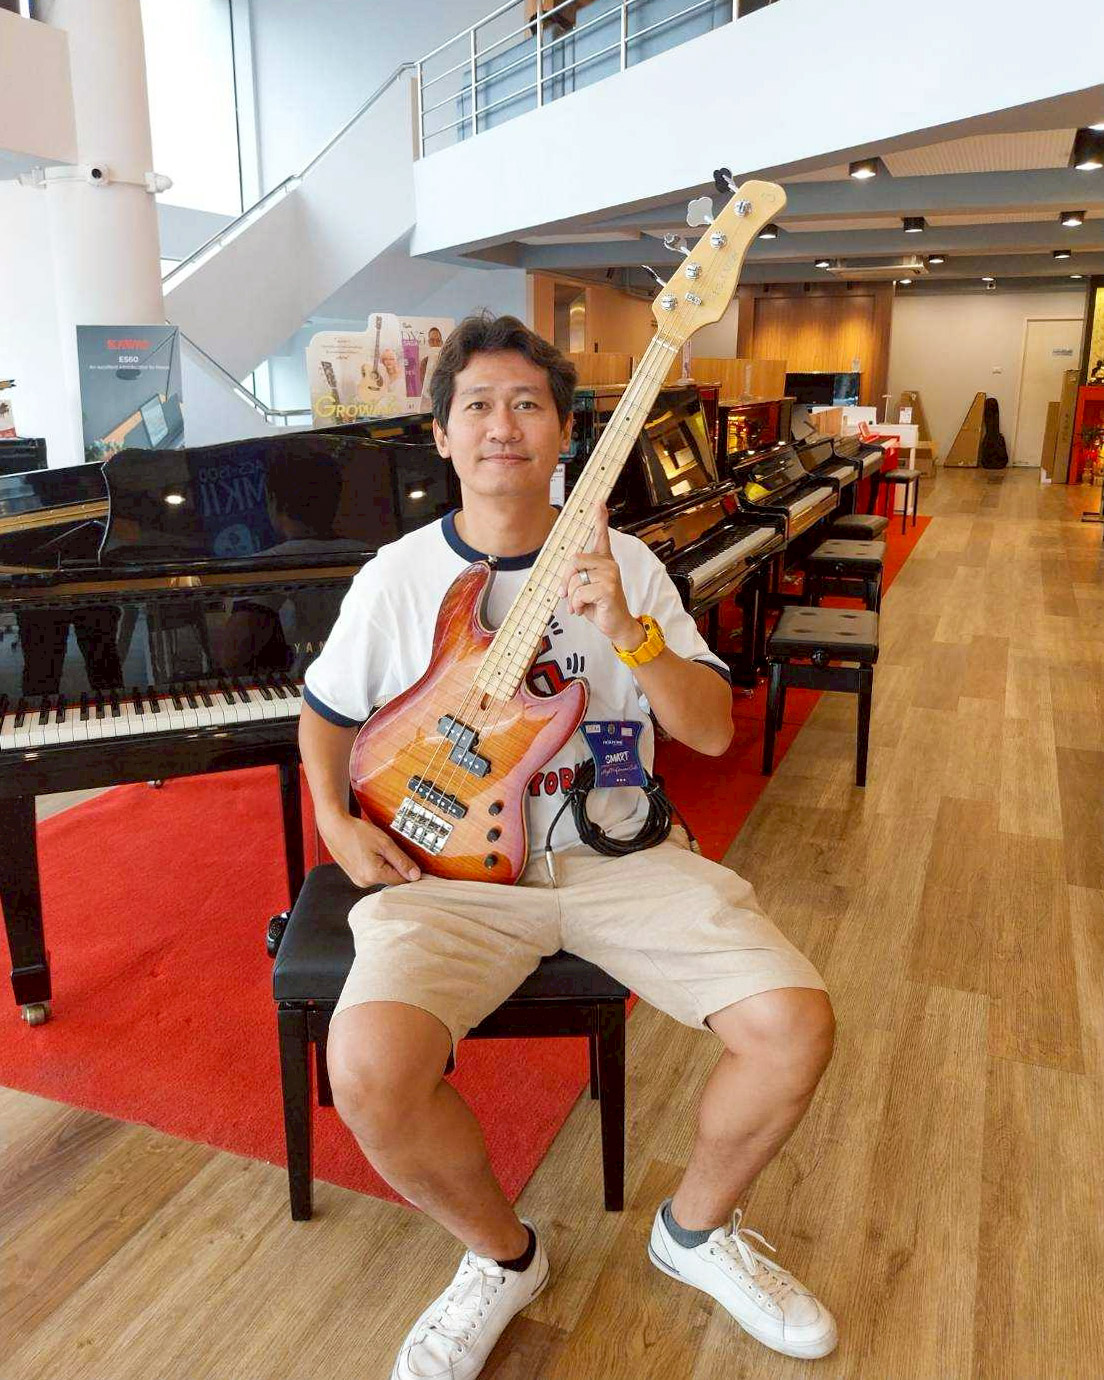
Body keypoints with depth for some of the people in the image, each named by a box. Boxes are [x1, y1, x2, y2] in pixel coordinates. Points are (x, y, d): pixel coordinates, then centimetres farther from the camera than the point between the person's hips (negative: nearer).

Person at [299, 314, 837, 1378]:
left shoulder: (623, 566, 3)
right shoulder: (397, 576, 1)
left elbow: (713, 733, -3)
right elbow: (326, 711, 17)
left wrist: (626, 630, -19)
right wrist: (337, 823, 0)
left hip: (616, 853, 2)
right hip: (454, 867, -1)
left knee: (794, 1026, -18)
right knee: (368, 1070, -28)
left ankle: (696, 1227, 17)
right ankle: (502, 1254, 7)